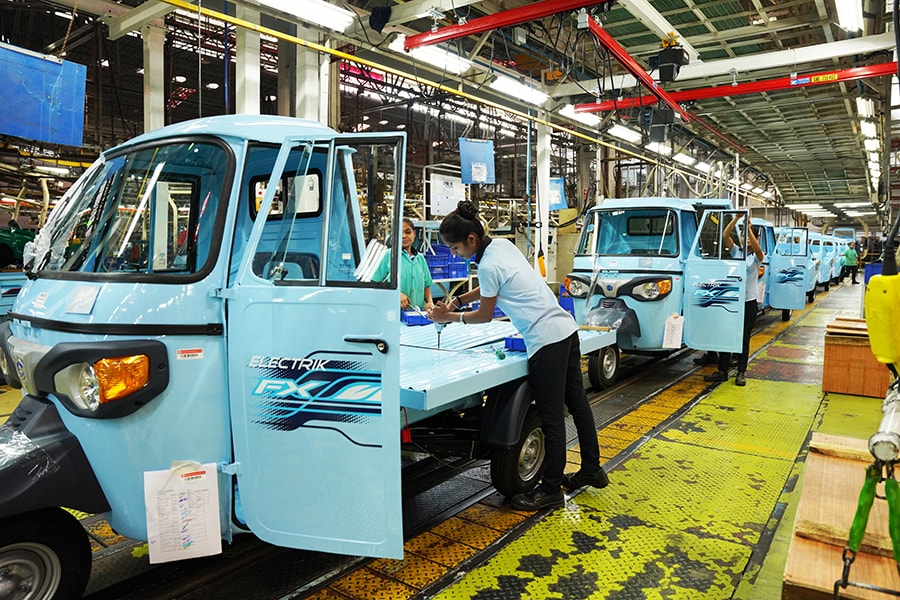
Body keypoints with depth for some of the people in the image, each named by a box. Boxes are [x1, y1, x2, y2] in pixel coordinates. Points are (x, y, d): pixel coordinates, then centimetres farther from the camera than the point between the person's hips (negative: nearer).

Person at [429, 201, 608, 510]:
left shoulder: (488, 265, -17)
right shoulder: (502, 244, 9)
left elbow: (485, 315, -3)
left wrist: (450, 317, 8)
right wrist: (459, 300, 15)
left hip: (546, 340, -10)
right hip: (566, 328, 10)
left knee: (552, 416, 0)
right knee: (577, 402, 18)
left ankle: (551, 490, 13)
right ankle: (592, 470, 33)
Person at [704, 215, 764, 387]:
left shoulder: (756, 257, 2)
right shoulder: (736, 252, 8)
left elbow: (757, 248, -23)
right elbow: (725, 235, -5)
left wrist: (748, 228, -29)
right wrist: (737, 217, -15)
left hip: (748, 302, -2)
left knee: (744, 338, 4)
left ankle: (741, 372, 12)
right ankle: (722, 370, 9)